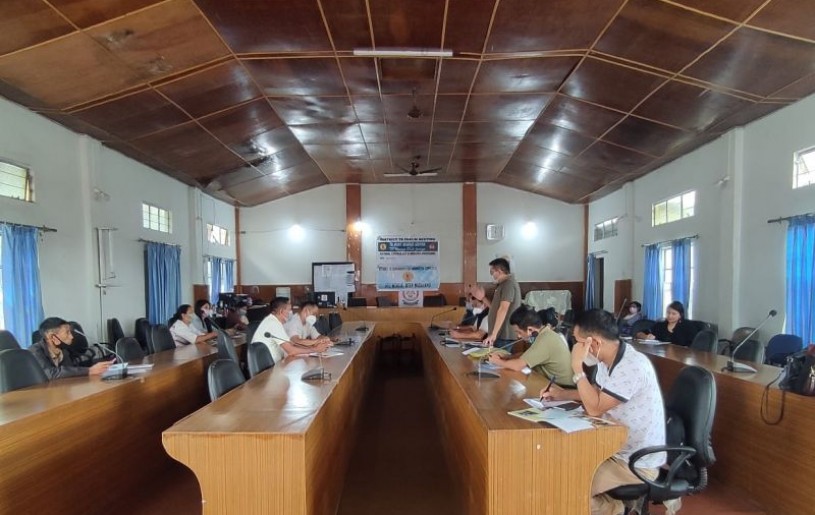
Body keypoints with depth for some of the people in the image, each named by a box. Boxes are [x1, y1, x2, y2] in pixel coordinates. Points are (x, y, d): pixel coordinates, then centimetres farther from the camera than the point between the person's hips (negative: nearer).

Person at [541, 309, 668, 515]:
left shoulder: (632, 367, -30)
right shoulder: (608, 358, -2)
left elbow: (595, 408, -25)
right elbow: (597, 391, 17)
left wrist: (577, 367, -24)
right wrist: (562, 394, 3)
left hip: (637, 462, -9)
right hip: (618, 447, 9)